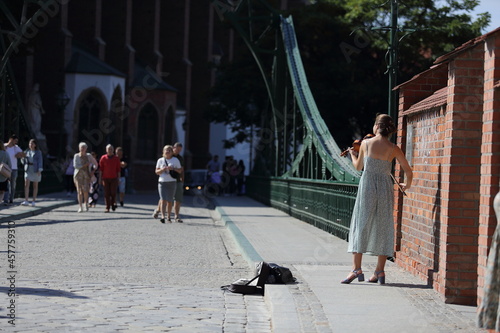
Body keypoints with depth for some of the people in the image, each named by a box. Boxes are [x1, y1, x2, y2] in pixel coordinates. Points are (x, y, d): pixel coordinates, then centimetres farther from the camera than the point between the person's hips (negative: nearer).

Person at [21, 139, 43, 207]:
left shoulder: (38, 152, -4)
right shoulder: (27, 151, 7)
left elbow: (40, 161, -9)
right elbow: (24, 160, 15)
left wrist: (39, 170, -17)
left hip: (36, 170, -3)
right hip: (28, 170, 3)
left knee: (35, 186, 3)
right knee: (26, 184, -10)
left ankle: (33, 201, 10)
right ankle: (26, 201, -15)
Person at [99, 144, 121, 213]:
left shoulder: (116, 158, 4)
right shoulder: (103, 158, 2)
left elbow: (118, 170, 6)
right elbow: (101, 169, 4)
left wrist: (118, 179, 2)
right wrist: (101, 179, 0)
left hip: (114, 178, 0)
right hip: (106, 178, 0)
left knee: (113, 193, -5)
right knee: (107, 193, -1)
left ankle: (113, 204, 21)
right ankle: (107, 208, 3)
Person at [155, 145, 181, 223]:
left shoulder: (175, 160, 7)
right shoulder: (160, 160, 10)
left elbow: (180, 170, 8)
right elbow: (156, 171, 9)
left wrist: (173, 168, -11)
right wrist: (163, 169, -11)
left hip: (172, 182, 0)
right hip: (162, 182, 0)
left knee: (169, 200, 5)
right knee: (163, 199, -14)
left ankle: (168, 217, 19)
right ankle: (162, 216, -23)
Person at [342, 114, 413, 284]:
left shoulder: (365, 143, -3)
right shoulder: (394, 149, -1)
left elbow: (358, 166, 12)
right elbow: (409, 172, 2)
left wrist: (353, 155, 33)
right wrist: (407, 185, 23)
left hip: (367, 187, -1)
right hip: (385, 189, 2)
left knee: (360, 225, 3)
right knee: (383, 227, 8)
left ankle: (356, 269, -6)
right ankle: (380, 271, 7)